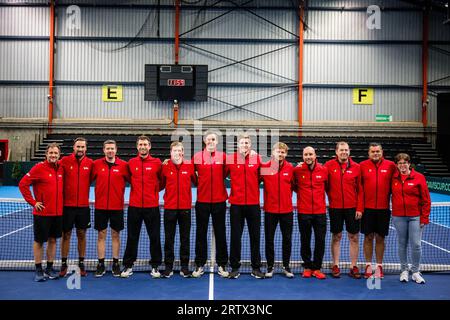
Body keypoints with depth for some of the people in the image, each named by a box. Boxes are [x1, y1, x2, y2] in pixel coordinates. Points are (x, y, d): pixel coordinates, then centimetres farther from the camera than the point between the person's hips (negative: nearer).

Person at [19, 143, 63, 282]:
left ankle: (49, 268, 24)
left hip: (58, 212, 5)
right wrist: (33, 202, -10)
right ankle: (38, 270, 18)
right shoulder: (39, 168, -9)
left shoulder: (61, 169, 5)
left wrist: (61, 202, 7)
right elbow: (23, 184, -9)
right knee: (39, 241, 6)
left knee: (53, 239, 12)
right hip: (42, 212, -5)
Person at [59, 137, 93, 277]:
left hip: (83, 206, 1)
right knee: (66, 234, 7)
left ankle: (81, 263, 19)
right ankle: (64, 264, 17)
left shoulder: (90, 163, 2)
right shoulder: (65, 160, -3)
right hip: (67, 205, -1)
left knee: (82, 235, 9)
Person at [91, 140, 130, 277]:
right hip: (100, 206, 1)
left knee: (116, 235, 8)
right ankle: (101, 264, 16)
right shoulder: (96, 164, 1)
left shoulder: (123, 165, -2)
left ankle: (115, 264, 18)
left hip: (117, 206, 0)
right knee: (101, 235, 6)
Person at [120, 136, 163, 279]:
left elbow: (162, 180, 8)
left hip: (152, 206, -1)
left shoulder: (157, 163, 0)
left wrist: (154, 191, 6)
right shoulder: (131, 163, 5)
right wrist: (137, 190, 7)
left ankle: (155, 266, 16)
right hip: (134, 206, 1)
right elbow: (128, 179, 15)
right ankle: (128, 265, 20)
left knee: (155, 237, 4)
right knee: (132, 237, 8)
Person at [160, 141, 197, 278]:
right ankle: (168, 267, 16)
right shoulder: (165, 166, 0)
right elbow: (160, 184, 2)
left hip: (185, 207, 0)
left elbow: (196, 181, 5)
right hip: (169, 207, 0)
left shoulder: (189, 166, 0)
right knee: (169, 239, 6)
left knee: (185, 238, 8)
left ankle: (184, 267, 18)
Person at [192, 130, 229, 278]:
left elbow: (225, 173, 9)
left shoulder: (223, 156, 1)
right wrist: (200, 183, 3)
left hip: (219, 200, 0)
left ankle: (222, 264, 17)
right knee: (201, 233, 7)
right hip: (202, 200, 0)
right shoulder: (197, 156, 0)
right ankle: (200, 265, 18)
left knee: (220, 233, 7)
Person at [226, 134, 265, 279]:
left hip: (253, 203, 1)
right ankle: (235, 267, 17)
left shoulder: (258, 159, 1)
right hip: (236, 203, -1)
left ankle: (256, 268, 19)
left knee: (255, 237, 8)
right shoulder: (230, 158, -2)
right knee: (235, 236, 6)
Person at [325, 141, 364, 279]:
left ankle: (354, 267, 16)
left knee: (354, 238, 6)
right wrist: (330, 197, -4)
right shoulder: (329, 165, -1)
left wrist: (359, 208, -4)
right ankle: (336, 265, 18)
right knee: (336, 237, 8)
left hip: (352, 207, 1)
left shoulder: (356, 167, 0)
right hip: (335, 207, -1)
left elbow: (360, 190, 0)